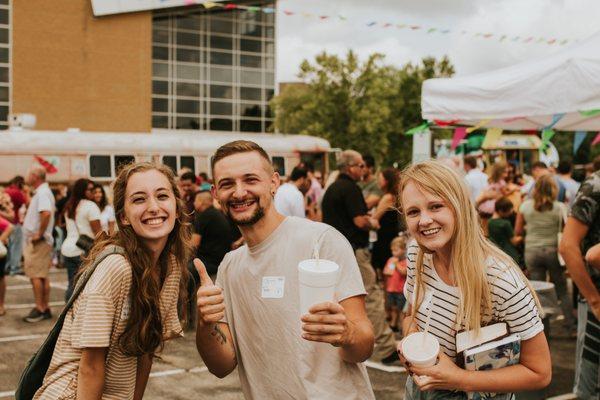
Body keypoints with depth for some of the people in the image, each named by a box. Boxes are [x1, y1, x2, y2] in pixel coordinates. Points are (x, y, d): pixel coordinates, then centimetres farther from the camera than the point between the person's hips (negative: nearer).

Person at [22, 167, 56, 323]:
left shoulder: (43, 193, -16)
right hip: (36, 241, 10)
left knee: (35, 275, -8)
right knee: (42, 276, 11)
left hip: (38, 241, -10)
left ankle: (39, 309, -5)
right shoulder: (42, 192, 17)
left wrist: (39, 234, -25)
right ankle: (45, 308, 16)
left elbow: (46, 213, -32)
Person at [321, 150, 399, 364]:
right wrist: (372, 223, 1)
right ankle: (385, 348, -5)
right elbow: (360, 221, -20)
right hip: (353, 251, -9)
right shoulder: (350, 188, -12)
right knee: (372, 296, -6)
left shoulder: (331, 189, 16)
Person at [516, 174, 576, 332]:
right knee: (562, 290, 11)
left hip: (532, 252, 1)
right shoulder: (559, 208, -8)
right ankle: (570, 324, 15)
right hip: (553, 251, -1)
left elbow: (518, 231, 2)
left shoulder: (525, 206, -4)